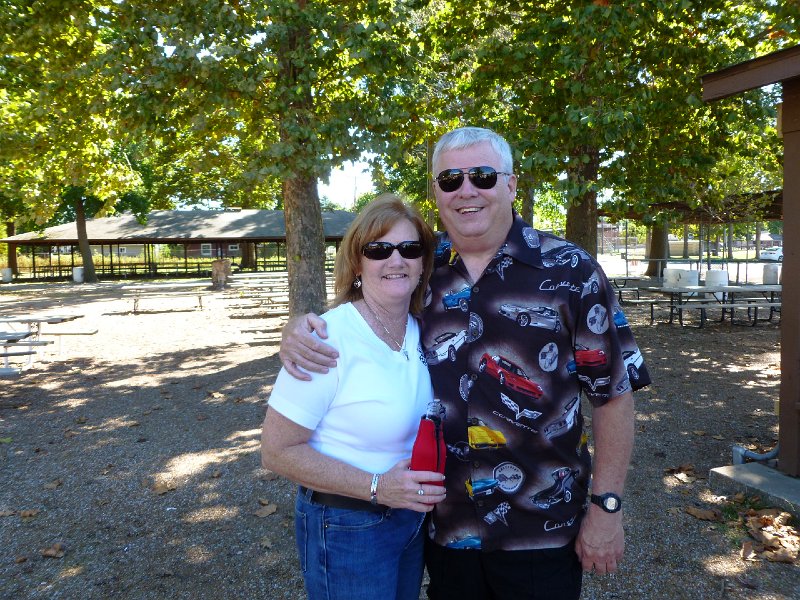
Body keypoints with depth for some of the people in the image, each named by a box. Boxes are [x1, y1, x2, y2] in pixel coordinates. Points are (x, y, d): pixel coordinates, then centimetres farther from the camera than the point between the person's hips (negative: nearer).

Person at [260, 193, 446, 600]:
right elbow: (278, 450, -21)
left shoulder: (418, 331, -3)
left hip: (413, 514, 7)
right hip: (347, 527, -6)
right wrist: (377, 487, -25)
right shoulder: (331, 337, -24)